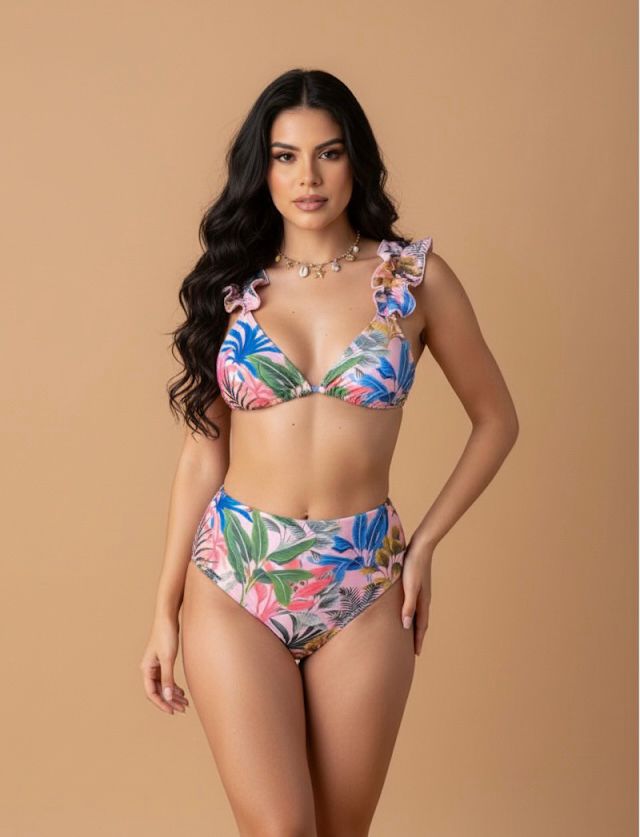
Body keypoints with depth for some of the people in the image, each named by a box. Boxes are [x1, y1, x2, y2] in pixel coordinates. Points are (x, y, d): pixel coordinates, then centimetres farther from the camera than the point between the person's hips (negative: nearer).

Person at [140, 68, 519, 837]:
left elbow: (495, 420, 9)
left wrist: (425, 542, 1)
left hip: (363, 589, 0)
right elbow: (202, 451, 5)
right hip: (234, 580, 0)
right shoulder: (232, 285, 3)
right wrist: (165, 609, 5)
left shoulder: (415, 277, 0)